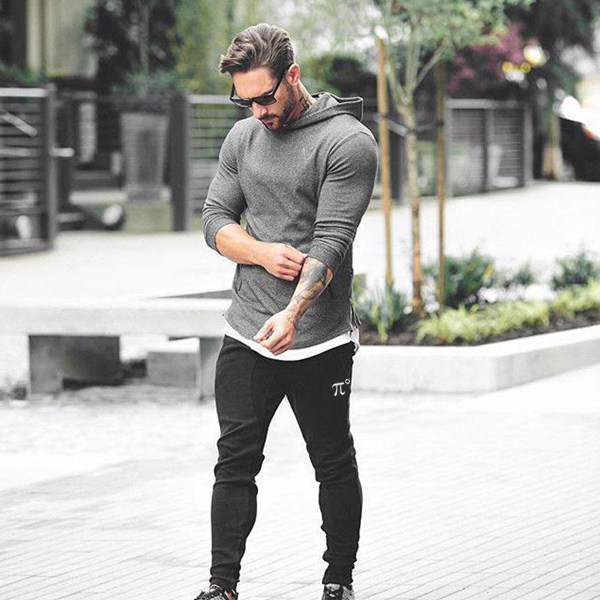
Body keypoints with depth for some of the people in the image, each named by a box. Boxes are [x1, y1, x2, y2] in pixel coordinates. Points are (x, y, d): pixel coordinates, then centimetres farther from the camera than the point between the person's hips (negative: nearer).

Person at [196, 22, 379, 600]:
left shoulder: (349, 142, -10)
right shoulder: (243, 136, 10)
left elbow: (332, 239, -19)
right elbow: (215, 218, 11)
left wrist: (293, 312, -32)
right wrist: (262, 253, -10)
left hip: (320, 340, -4)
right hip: (245, 335, 5)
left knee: (334, 466, 7)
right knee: (235, 463, 1)